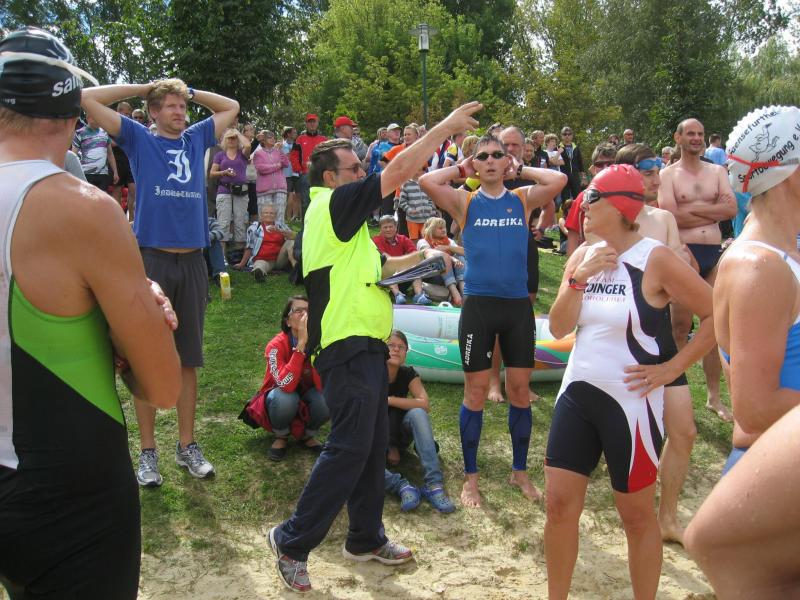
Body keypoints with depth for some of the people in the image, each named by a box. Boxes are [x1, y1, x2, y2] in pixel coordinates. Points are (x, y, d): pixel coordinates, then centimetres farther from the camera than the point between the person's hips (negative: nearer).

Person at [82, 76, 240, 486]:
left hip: (192, 263, 3)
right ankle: (147, 451, 11)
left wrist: (191, 92, 20)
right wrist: (142, 88, 8)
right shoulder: (138, 139, 7)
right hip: (151, 260, -3)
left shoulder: (197, 139, 17)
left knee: (188, 359, 8)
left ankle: (186, 445, 19)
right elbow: (88, 99, 1)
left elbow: (231, 107, 30)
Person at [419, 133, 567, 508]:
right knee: (476, 392, 3)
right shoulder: (465, 202, 3)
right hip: (479, 305, -2)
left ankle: (520, 471, 25)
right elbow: (426, 181, -12)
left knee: (519, 389, 9)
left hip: (518, 304, 2)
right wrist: (462, 169, 1)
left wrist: (521, 170, 3)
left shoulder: (523, 199, 8)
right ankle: (470, 477, 16)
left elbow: (559, 180, -9)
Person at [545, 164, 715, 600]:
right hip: (576, 395, 6)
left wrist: (670, 368, -13)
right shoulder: (582, 255, 5)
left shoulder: (656, 259, -12)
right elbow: (559, 329, 0)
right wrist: (578, 279, -12)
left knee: (637, 515, 9)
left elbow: (717, 316, -12)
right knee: (559, 504, 8)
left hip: (629, 403, -5)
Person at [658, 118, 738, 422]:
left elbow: (731, 209, -2)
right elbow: (671, 217, -14)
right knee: (680, 325, 3)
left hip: (714, 254, 4)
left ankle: (714, 396, 18)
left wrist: (692, 208, -10)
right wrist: (713, 210, -7)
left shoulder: (717, 171, 11)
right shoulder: (668, 174, 0)